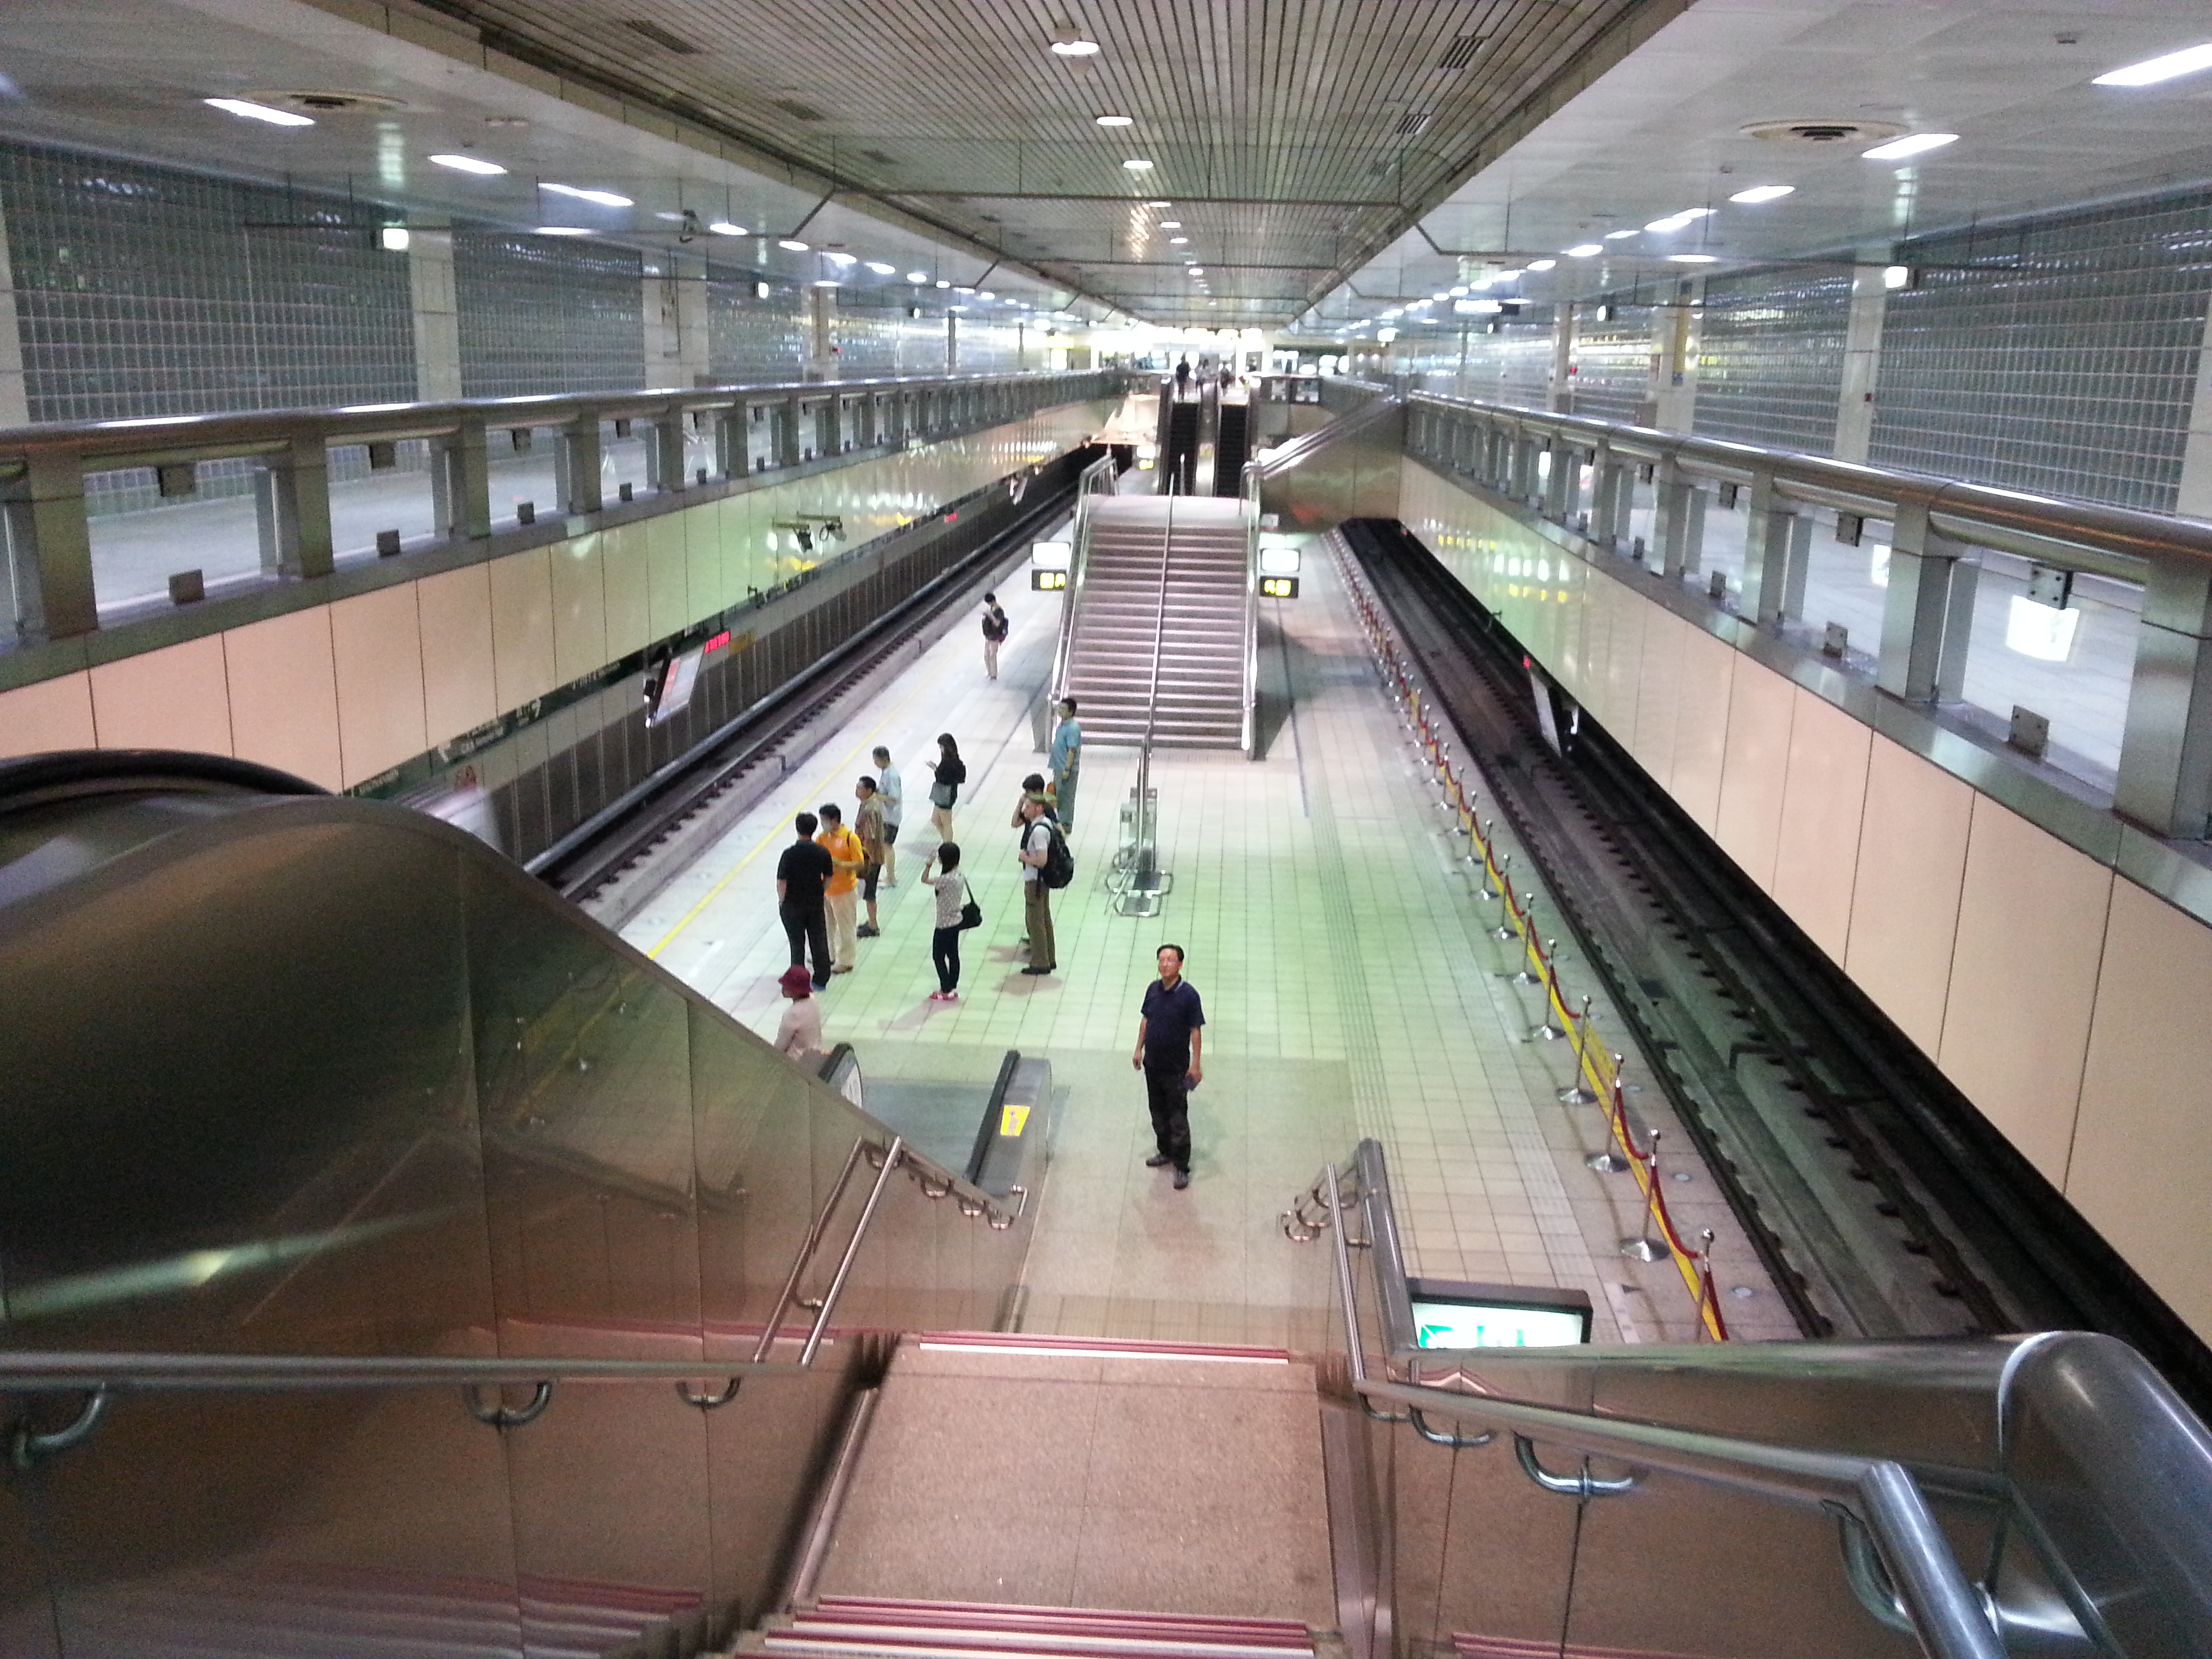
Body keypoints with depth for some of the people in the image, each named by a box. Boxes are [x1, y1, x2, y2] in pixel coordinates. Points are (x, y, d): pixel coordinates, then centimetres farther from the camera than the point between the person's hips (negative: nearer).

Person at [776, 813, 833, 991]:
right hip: (816, 904, 2)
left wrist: (782, 902, -1)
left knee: (797, 944, 10)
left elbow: (781, 882, -16)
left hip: (792, 905, -2)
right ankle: (821, 980, 22)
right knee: (819, 941, 13)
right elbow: (828, 878, 1)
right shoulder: (822, 853, -9)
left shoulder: (790, 854, -19)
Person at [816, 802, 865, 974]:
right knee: (827, 926, 19)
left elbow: (859, 864, -15)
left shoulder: (851, 838, -15)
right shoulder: (822, 837, 3)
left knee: (845, 928, 4)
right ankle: (829, 955, 35)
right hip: (825, 889, 6)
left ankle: (846, 962, 15)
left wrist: (840, 864, -28)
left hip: (845, 891, -6)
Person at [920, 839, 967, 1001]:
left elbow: (924, 880, -15)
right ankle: (953, 989, 24)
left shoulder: (947, 879, -27)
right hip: (955, 921, 8)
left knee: (938, 956, 5)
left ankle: (946, 991, 9)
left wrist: (929, 864, -8)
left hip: (945, 925, -8)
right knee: (953, 955, 16)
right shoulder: (959, 875, -1)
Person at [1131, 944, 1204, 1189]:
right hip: (1152, 1063, 6)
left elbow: (1195, 1031, -13)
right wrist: (1139, 1050, 13)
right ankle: (1165, 1152, 38)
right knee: (1157, 1111, 19)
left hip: (1176, 1067, -6)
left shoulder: (1188, 994, -17)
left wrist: (1195, 1064, -13)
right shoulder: (1153, 989, 0)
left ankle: (1182, 1167, 9)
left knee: (1178, 1116, 0)